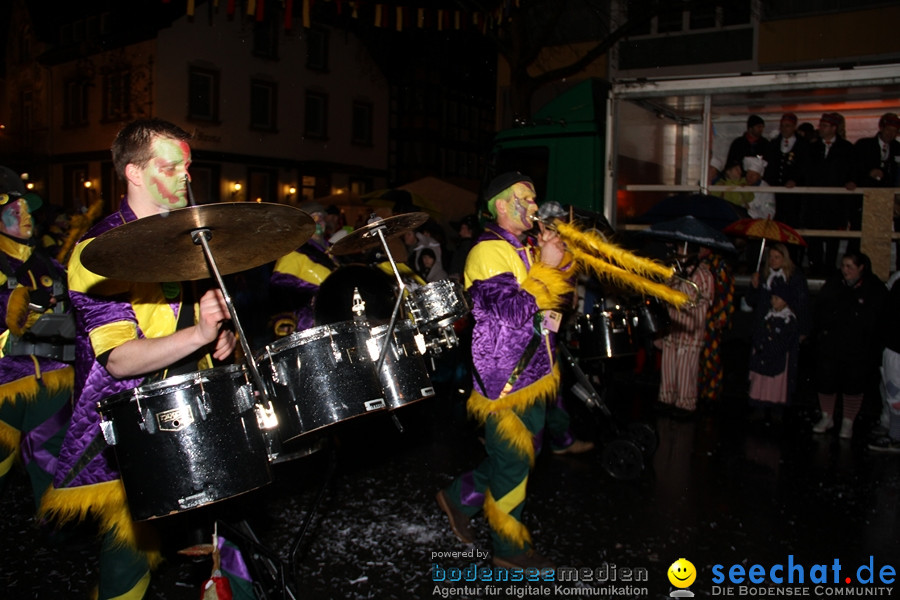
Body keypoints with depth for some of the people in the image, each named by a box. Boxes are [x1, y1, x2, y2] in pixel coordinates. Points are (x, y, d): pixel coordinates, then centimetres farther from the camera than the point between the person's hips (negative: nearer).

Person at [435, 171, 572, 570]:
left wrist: (561, 260, -1)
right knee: (513, 464, 4)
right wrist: (547, 267, -22)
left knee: (521, 456, 20)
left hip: (535, 375, 10)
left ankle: (460, 497, 36)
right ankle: (512, 549, 22)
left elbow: (562, 300, 15)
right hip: (505, 381, -9)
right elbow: (515, 311, -28)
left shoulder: (525, 249, 14)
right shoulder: (488, 252, -16)